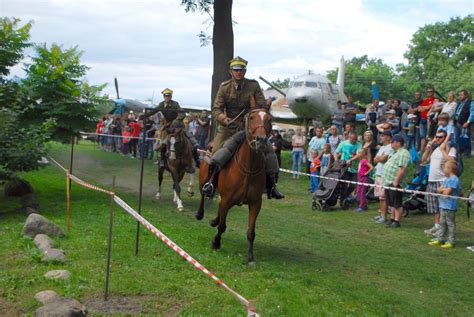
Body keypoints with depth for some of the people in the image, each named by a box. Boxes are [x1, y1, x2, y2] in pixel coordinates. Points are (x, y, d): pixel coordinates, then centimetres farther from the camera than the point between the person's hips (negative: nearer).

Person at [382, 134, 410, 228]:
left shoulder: (403, 153, -13)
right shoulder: (395, 152, 20)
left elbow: (402, 169, -21)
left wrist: (396, 181, -25)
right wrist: (385, 179, 21)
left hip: (394, 183, -10)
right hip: (388, 182, 10)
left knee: (397, 204, -4)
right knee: (391, 203, 16)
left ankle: (396, 221, 0)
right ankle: (392, 219, 23)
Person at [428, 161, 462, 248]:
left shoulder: (454, 179, -16)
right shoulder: (447, 179, 14)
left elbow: (447, 192, -21)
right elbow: (439, 189, 12)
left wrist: (442, 190, -3)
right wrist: (444, 189, -6)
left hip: (450, 206, -10)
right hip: (443, 205, 10)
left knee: (450, 223, -2)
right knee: (442, 223, 15)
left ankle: (451, 241, 5)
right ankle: (440, 239, 23)